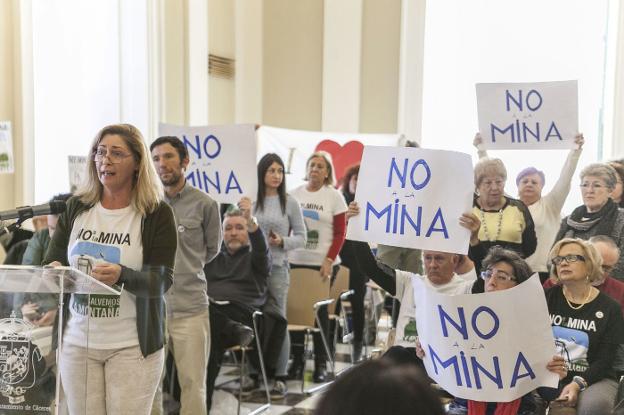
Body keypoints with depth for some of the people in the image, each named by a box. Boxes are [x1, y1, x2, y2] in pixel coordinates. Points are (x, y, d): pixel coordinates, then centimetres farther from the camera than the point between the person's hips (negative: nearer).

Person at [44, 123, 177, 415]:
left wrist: (122, 276, -30)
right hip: (77, 340, 3)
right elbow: (51, 261, 9)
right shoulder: (76, 207, 7)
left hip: (132, 346, -3)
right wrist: (54, 271, -15)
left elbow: (162, 281, -10)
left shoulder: (157, 213, -5)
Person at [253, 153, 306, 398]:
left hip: (277, 268, -2)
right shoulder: (251, 202, 5)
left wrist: (282, 242, -15)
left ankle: (280, 377, 6)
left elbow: (301, 238, 1)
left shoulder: (290, 202, 0)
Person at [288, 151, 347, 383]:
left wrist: (329, 261, -11)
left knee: (320, 312, 0)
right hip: (295, 261, 3)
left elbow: (340, 234, -1)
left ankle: (321, 363, 10)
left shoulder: (334, 196, 1)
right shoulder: (295, 194, 9)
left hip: (322, 263, -3)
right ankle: (297, 360, 15)